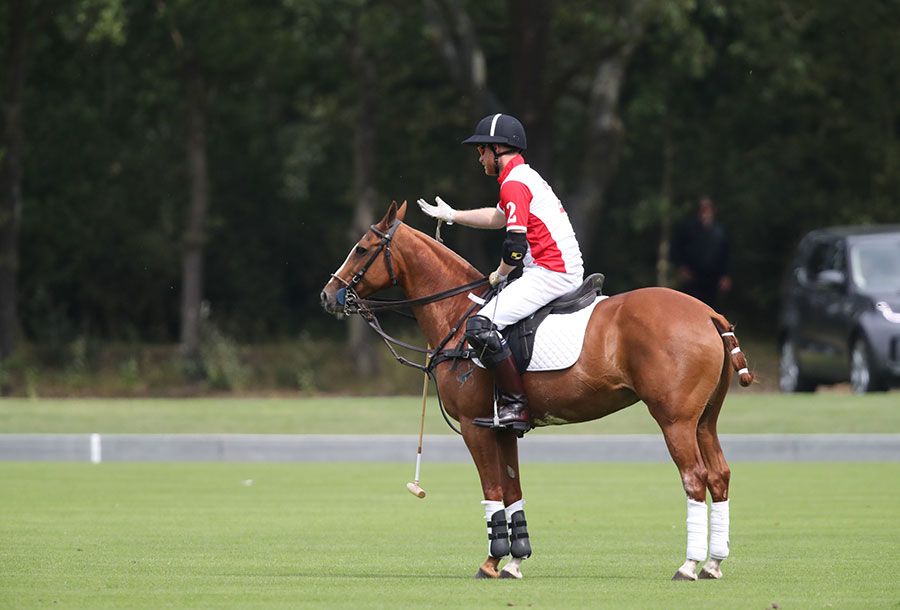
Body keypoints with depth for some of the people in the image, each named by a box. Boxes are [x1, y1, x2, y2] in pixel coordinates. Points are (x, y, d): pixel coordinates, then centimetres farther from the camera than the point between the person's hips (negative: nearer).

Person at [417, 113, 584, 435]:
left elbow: (515, 246, -20)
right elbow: (500, 217, 39)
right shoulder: (527, 177, 20)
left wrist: (499, 274, 0)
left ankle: (516, 406, -19)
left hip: (548, 273, -11)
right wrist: (451, 215, 48)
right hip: (567, 272, 11)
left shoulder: (514, 184, -12)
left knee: (480, 326, -19)